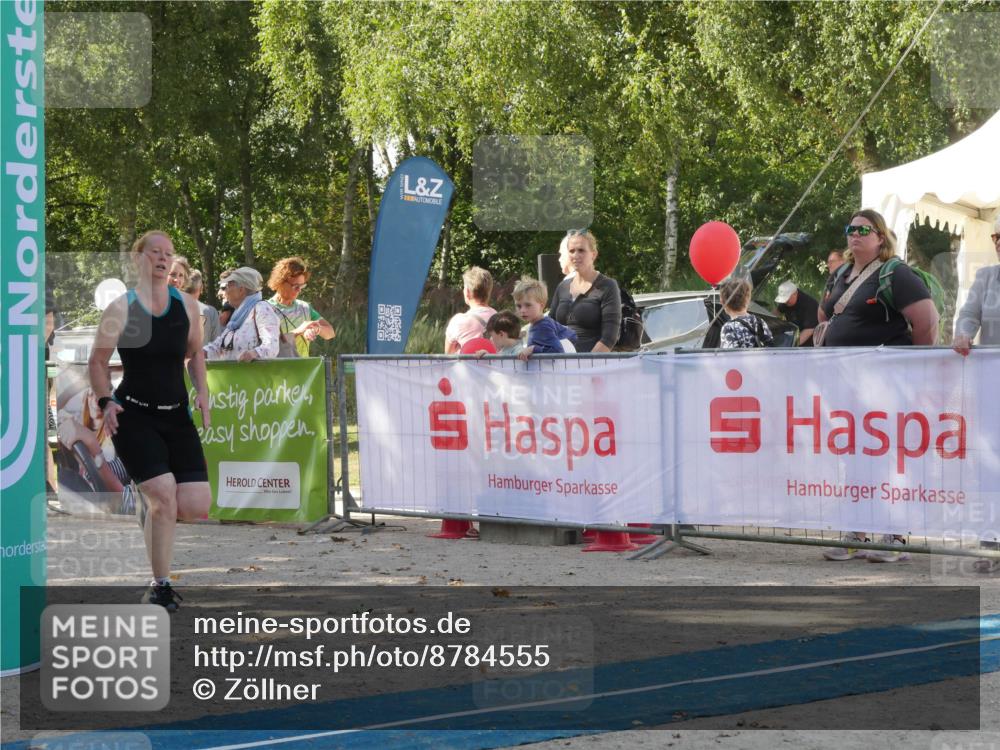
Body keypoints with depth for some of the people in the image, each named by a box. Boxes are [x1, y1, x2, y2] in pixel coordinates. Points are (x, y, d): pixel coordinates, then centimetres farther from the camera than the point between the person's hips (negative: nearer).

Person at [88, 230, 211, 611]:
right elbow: (98, 361, 3)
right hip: (134, 418, -4)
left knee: (197, 507, -7)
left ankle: (148, 507, 28)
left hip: (177, 417, 4)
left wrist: (202, 393, 4)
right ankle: (159, 587, 1)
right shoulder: (121, 308, -5)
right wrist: (106, 402, -11)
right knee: (165, 497, -16)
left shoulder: (186, 305, 5)